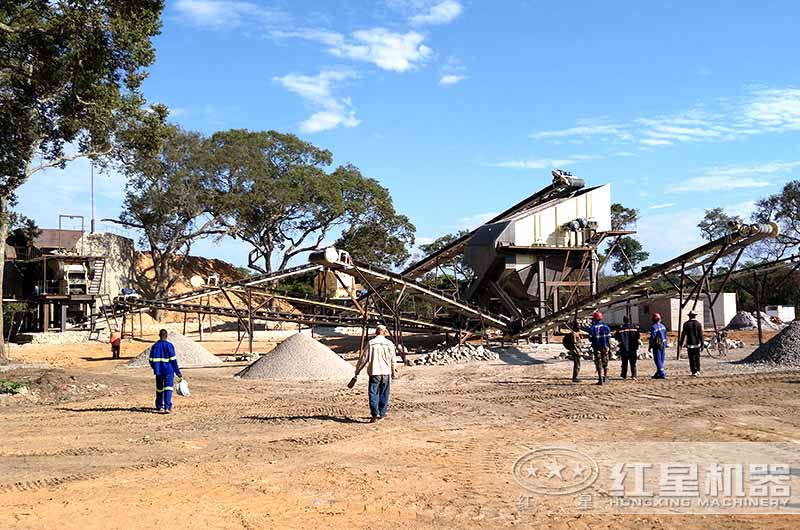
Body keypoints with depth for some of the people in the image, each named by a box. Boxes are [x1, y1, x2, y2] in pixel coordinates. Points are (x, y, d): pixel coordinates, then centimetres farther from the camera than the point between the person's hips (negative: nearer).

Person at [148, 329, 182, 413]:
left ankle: (159, 406, 30)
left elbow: (151, 360, 5)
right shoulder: (169, 345, -9)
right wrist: (177, 372, -3)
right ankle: (167, 407, -18)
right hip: (168, 371, -4)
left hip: (158, 371, 4)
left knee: (159, 389, 17)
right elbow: (173, 360, -9)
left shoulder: (154, 346, 3)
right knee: (168, 389, -6)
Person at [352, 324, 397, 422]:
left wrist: (357, 371, 7)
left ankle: (374, 414, -14)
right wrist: (393, 371, 22)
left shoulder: (371, 343, -3)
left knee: (373, 393, -1)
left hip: (374, 372, -2)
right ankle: (381, 413, 20)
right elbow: (393, 359, 7)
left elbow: (364, 359, -2)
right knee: (383, 394, 13)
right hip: (385, 372, 2)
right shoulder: (389, 343, 1)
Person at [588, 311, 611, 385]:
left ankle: (600, 379, -5)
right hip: (605, 347, 2)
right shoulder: (605, 327, -1)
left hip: (596, 348, -2)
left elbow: (590, 339, -7)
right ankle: (605, 377, 25)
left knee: (598, 363, 1)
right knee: (605, 362, 17)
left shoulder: (592, 328, -9)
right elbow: (609, 339, -2)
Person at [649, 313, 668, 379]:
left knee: (658, 360, -4)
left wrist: (650, 347, -7)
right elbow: (665, 337, 15)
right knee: (661, 360, 13)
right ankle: (658, 373, 23)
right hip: (663, 345, 8)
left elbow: (652, 338, -14)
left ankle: (662, 373, -9)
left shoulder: (653, 327, -14)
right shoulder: (663, 326, 9)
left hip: (657, 346, -8)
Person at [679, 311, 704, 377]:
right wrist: (702, 344, 1)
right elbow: (701, 335, -2)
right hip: (697, 344, 2)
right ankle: (698, 371, 17)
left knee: (692, 359, 0)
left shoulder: (686, 324, -4)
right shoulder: (699, 324, 1)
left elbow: (683, 334, -3)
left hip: (690, 344, -2)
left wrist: (681, 343, 4)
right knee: (697, 357, 15)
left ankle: (694, 372, -2)